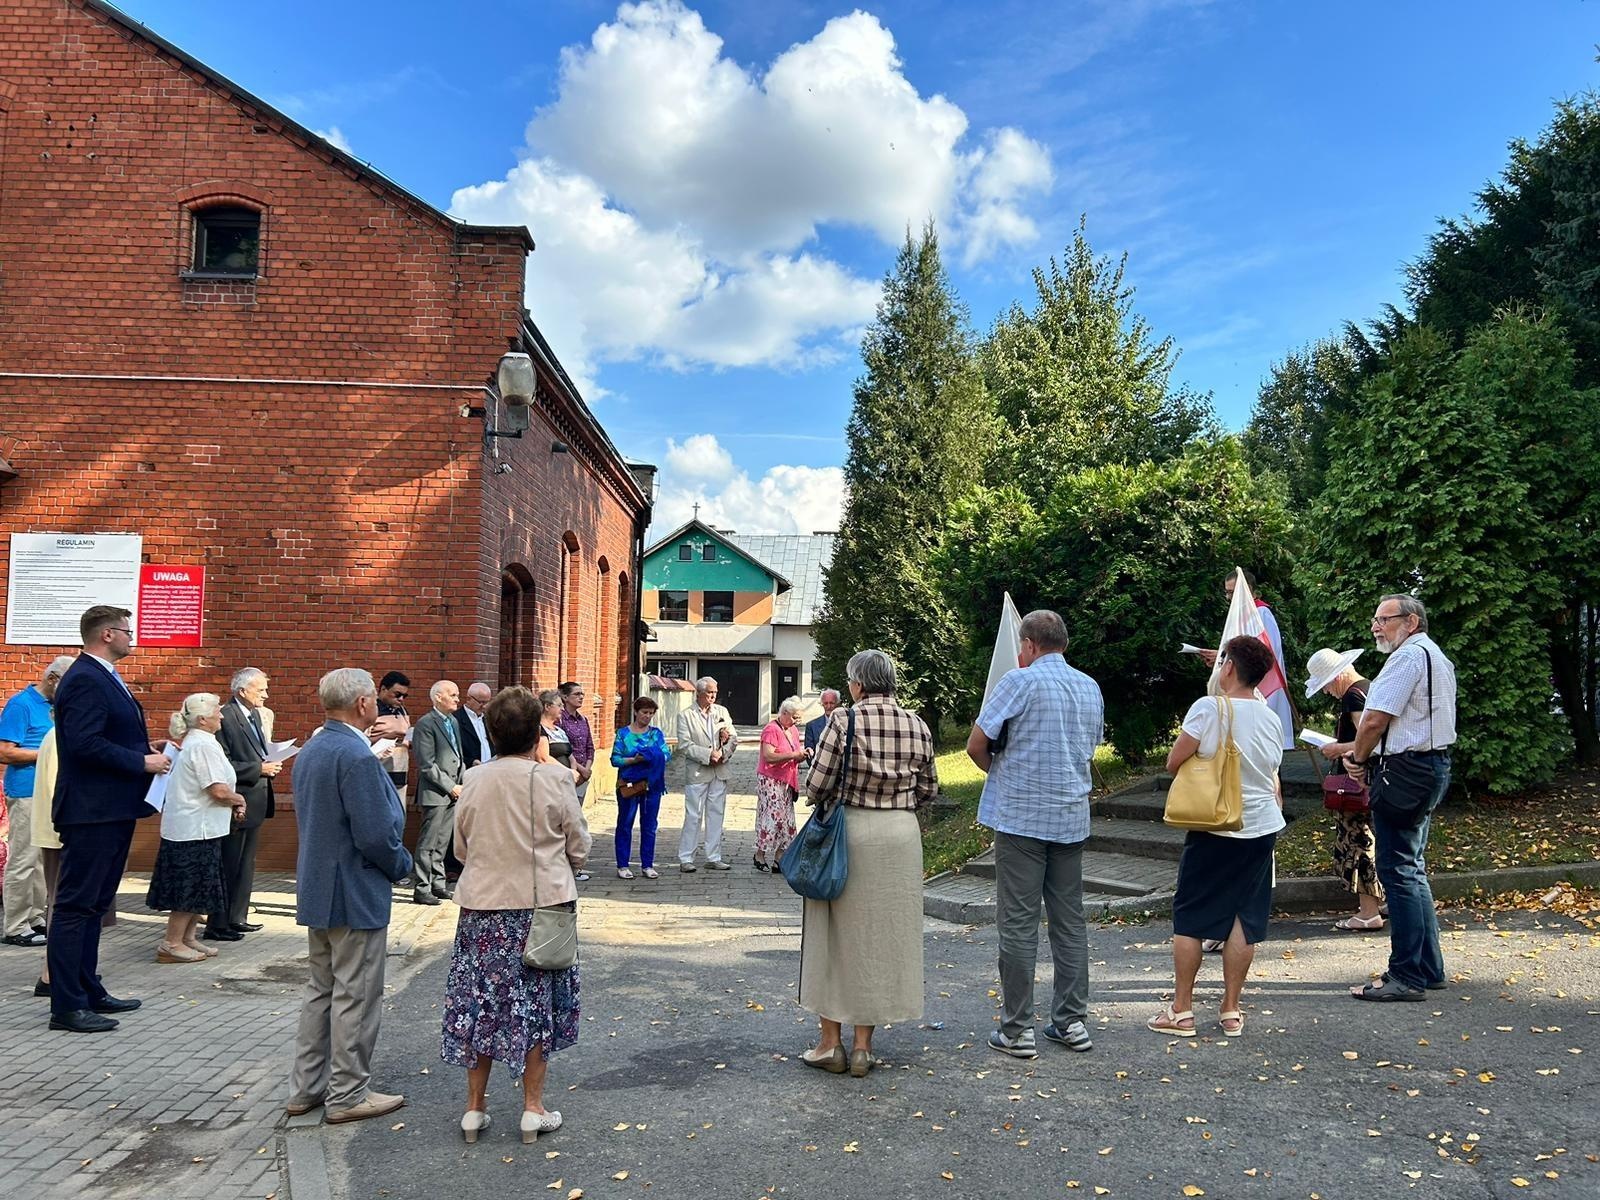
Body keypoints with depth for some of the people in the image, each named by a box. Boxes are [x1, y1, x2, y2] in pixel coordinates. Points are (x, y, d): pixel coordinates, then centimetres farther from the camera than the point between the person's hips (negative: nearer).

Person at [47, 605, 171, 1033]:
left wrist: (146, 750, 7)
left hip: (112, 812, 11)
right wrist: (142, 762, -18)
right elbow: (84, 743, -25)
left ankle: (89, 991, 27)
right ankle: (67, 1006, 1)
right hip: (91, 813, -11)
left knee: (93, 906, 17)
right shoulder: (85, 680, -16)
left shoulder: (104, 678, 16)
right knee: (75, 907, -4)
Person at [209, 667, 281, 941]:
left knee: (246, 864, 17)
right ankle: (217, 925, 7)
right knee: (228, 865, -1)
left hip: (255, 800, 9)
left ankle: (237, 918, 27)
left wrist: (271, 763, 2)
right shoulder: (225, 717, -17)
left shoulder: (257, 714, 10)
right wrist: (259, 768, -21)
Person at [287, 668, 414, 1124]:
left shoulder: (309, 752, 8)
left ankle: (306, 1087, 27)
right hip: (356, 895, -10)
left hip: (318, 891, 10)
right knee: (356, 996, 2)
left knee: (321, 989, 19)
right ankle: (348, 1094, 12)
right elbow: (376, 834, -25)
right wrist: (402, 864, -6)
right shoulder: (357, 757, -22)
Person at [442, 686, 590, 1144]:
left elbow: (461, 849, 6)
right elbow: (578, 848, -4)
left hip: (482, 907, 2)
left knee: (481, 1003, 14)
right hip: (541, 906, -2)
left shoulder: (474, 780, -4)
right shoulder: (554, 778, -12)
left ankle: (475, 1107, 23)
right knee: (536, 1005, 11)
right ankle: (533, 1109, 19)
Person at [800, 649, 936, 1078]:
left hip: (849, 833, -3)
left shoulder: (844, 721, -11)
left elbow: (816, 786, -12)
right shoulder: (917, 726, 2)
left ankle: (831, 1042, 15)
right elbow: (928, 790, 8)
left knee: (838, 933, 9)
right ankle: (863, 1046, 17)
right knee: (883, 935, 11)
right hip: (902, 834, 4)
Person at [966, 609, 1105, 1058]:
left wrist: (996, 769, 9)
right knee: (1070, 920, 12)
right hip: (1072, 817, 6)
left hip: (1021, 816, -6)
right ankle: (1072, 1021, 18)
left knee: (1018, 924, 0)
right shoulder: (1091, 688, 11)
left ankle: (1017, 1030, 4)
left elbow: (976, 744, -9)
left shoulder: (1021, 680, -10)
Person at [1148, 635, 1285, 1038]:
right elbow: (1273, 779, 13)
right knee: (1245, 919, 9)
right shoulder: (1272, 719, 6)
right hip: (1261, 828, 5)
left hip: (1214, 830, -5)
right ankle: (1231, 1010, 15)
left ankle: (1181, 1011, 8)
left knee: (1188, 919, 4)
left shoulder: (1209, 707, -13)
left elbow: (1173, 763, -10)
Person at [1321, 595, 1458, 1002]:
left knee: (1398, 870, -7)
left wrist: (1358, 755, 0)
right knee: (1412, 870, 16)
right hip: (1432, 766, 11)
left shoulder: (1408, 655, -13)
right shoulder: (1436, 658, 20)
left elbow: (1376, 721, -18)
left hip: (1404, 771, -11)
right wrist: (1353, 747, 19)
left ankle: (1407, 976, -4)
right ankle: (1428, 968, 22)